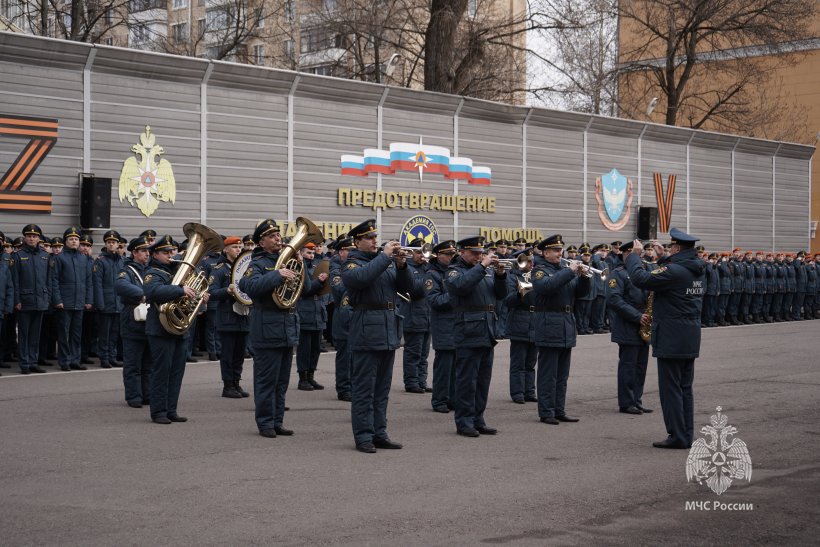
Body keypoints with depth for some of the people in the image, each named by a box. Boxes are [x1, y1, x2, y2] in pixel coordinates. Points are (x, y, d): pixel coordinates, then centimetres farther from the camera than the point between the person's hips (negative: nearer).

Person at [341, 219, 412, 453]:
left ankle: (379, 434, 17)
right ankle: (363, 436, 0)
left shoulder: (386, 262, 18)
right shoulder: (352, 264, -2)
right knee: (364, 388, -4)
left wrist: (402, 265, -7)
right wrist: (385, 256, -22)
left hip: (388, 332, 7)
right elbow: (362, 277, -26)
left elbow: (406, 287, 10)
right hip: (366, 332, -7)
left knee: (382, 388, 11)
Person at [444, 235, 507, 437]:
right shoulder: (454, 270, -1)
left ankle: (478, 420, 17)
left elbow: (500, 294, 12)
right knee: (467, 379, -4)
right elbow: (460, 285, -24)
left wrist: (500, 275, -4)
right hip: (468, 333, -7)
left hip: (487, 333, 7)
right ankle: (464, 422, 1)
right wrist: (482, 266, -22)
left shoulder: (487, 270, 18)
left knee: (483, 379, 10)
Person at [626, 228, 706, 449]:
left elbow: (640, 278, -20)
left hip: (671, 338, -8)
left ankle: (677, 436, -1)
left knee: (670, 388, -2)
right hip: (691, 339, 8)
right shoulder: (698, 269, 7)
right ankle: (686, 435, 17)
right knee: (685, 388, 13)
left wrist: (633, 256, -6)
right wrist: (663, 258, 21)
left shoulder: (674, 271, -19)